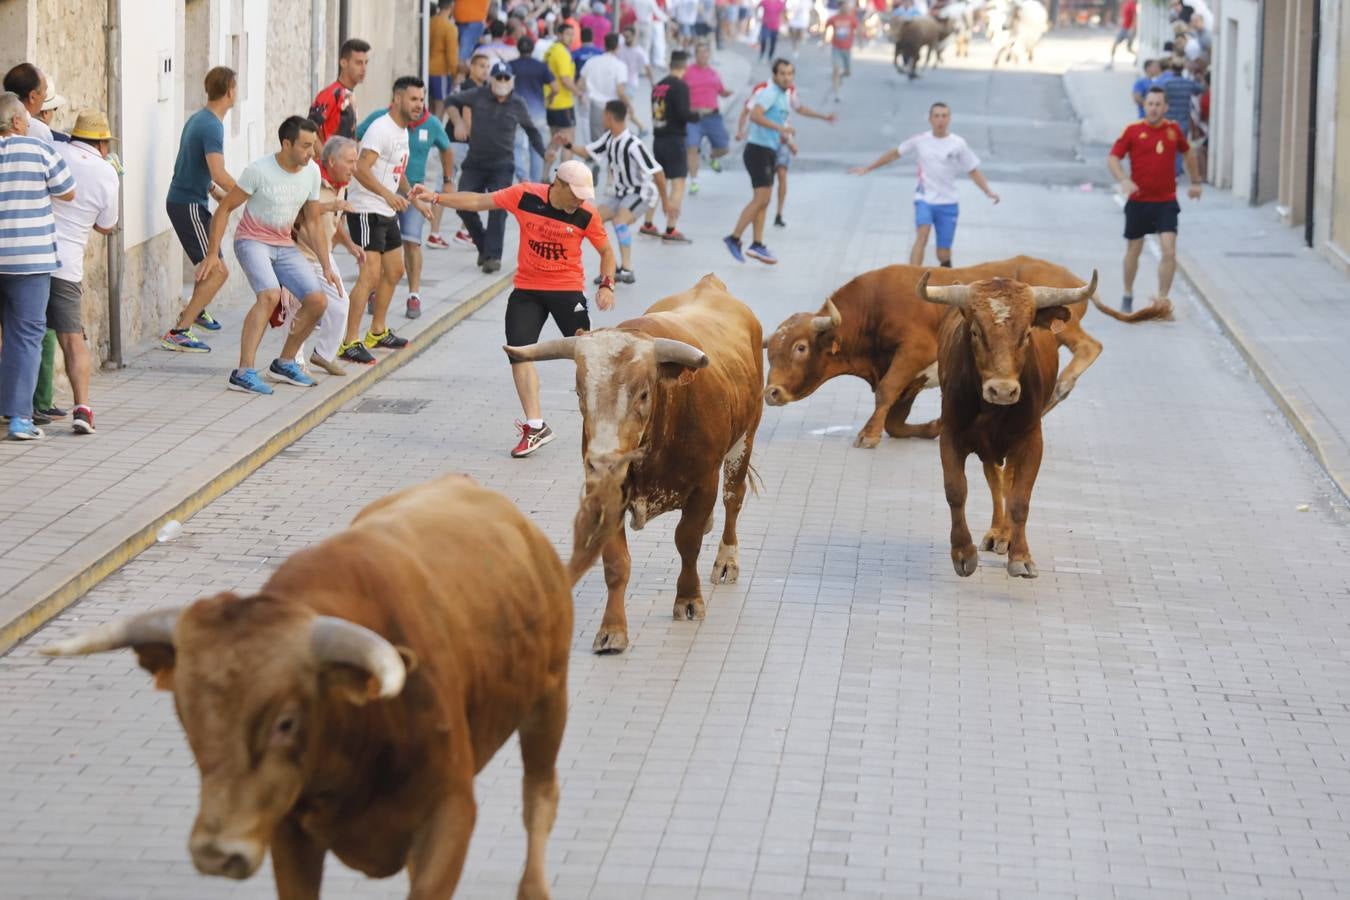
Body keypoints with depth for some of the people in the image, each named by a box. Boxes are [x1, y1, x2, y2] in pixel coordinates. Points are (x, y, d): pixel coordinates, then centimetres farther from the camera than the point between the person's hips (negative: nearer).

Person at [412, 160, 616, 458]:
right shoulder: (524, 196, -11)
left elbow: (606, 250, 3)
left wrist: (606, 285, -11)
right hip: (526, 290, 2)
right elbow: (478, 201, -4)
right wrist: (436, 197, -9)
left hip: (567, 290, -2)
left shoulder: (586, 214, -11)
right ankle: (535, 426, -5)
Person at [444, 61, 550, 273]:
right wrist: (458, 122, -3)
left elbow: (531, 131, 17)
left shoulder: (517, 105, 1)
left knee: (498, 211, -12)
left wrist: (545, 152, 9)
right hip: (474, 163, 2)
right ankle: (483, 245, 19)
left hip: (502, 166, -2)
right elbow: (451, 101, 12)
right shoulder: (478, 96, -1)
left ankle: (493, 255, -7)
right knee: (463, 206, -3)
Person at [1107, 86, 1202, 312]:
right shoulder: (1132, 131, -5)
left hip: (1166, 202, 1)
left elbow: (1187, 152, 21)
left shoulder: (1173, 129, 2)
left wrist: (1195, 181, 27)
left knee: (1169, 251, -13)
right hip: (1138, 201, -1)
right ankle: (1128, 296, 34)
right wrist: (1123, 180, -25)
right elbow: (1113, 158, -7)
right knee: (1133, 251, 13)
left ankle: (1162, 301, -5)